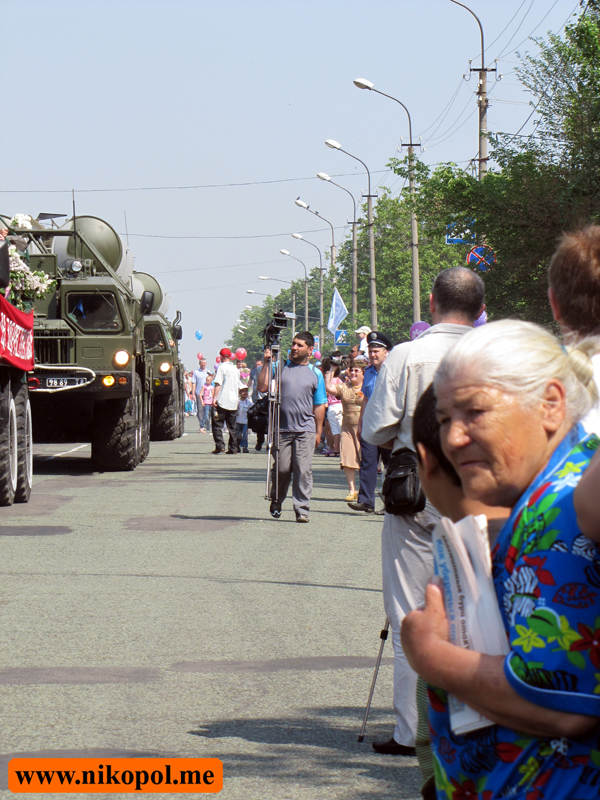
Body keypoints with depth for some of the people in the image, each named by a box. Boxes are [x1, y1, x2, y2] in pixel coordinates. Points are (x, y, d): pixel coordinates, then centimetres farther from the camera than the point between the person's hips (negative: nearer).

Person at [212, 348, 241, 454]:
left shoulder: (222, 367, -6)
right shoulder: (235, 369, 14)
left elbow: (218, 384, -14)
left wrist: (215, 398, -15)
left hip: (222, 401, -6)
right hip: (233, 402, 6)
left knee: (217, 425, -2)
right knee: (232, 427, 10)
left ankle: (220, 445, -14)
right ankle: (233, 448, 7)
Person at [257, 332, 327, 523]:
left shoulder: (315, 374, 11)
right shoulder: (280, 367, 9)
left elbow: (319, 405, 12)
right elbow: (262, 387, -1)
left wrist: (318, 432, 9)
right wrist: (267, 364, -6)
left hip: (305, 430, 0)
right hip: (282, 428, 0)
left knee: (303, 470, -6)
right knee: (282, 468, 1)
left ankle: (302, 510, -3)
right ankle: (276, 501, 24)